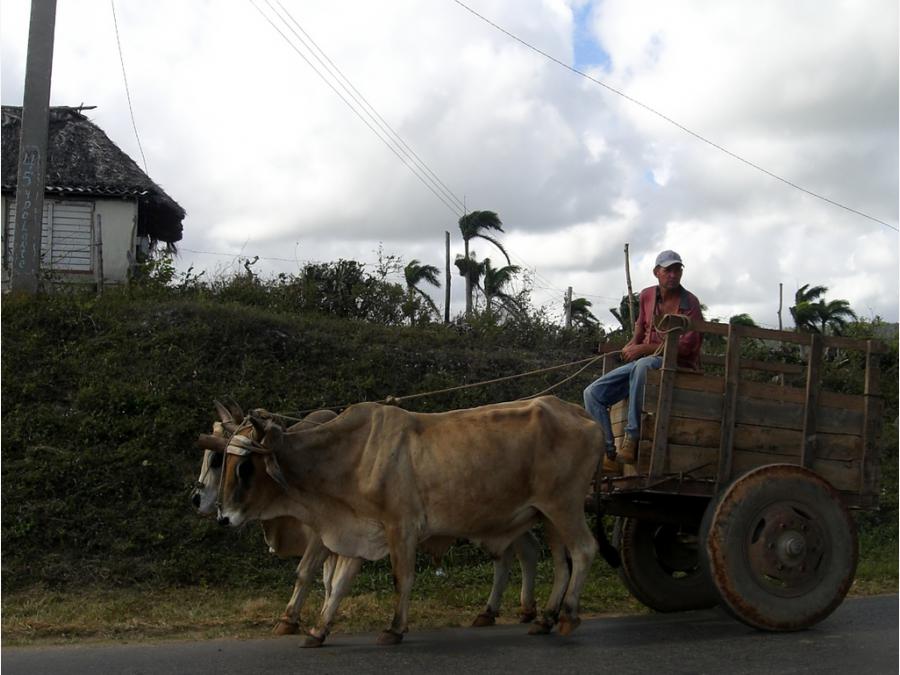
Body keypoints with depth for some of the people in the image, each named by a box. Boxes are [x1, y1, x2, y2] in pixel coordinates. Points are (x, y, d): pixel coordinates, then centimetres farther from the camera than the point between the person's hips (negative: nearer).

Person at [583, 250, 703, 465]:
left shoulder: (689, 303, -7)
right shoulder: (647, 296, 10)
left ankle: (631, 438, -38)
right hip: (642, 361, 7)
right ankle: (608, 453, -11)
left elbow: (686, 346, -15)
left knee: (643, 365, -42)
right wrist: (632, 344, 7)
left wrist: (644, 348, -18)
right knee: (593, 393, -9)